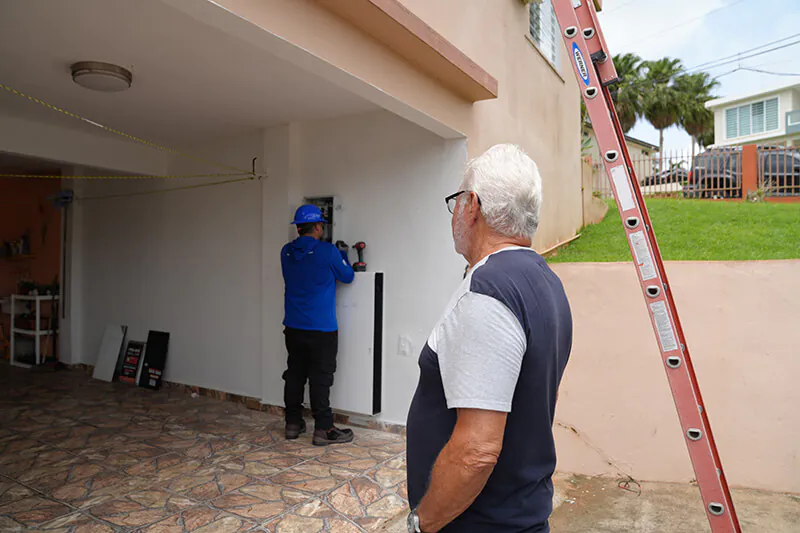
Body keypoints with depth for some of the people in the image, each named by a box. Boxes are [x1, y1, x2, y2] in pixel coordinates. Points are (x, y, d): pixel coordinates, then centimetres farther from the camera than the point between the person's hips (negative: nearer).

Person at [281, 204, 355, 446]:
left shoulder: (287, 252, 4)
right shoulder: (328, 252, -13)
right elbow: (347, 276, 0)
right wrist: (343, 254, 17)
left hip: (293, 327, 6)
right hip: (321, 329, -6)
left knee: (294, 375, 14)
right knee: (320, 379, 0)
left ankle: (293, 424, 24)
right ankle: (323, 430, 6)